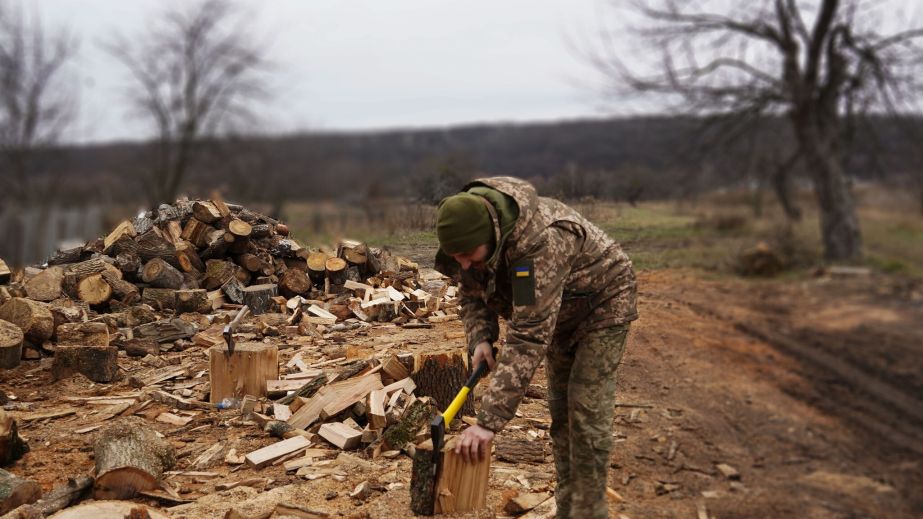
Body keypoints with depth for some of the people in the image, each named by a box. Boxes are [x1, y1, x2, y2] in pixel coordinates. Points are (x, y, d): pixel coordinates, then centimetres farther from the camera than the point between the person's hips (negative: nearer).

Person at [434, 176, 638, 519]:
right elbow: (471, 294, -2)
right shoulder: (470, 237, -21)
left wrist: (489, 422, -49)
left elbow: (528, 340, -47)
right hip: (558, 312, 7)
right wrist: (480, 339, -23)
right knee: (559, 412, 11)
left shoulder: (541, 241, -44)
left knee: (586, 411, -12)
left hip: (602, 303, -7)